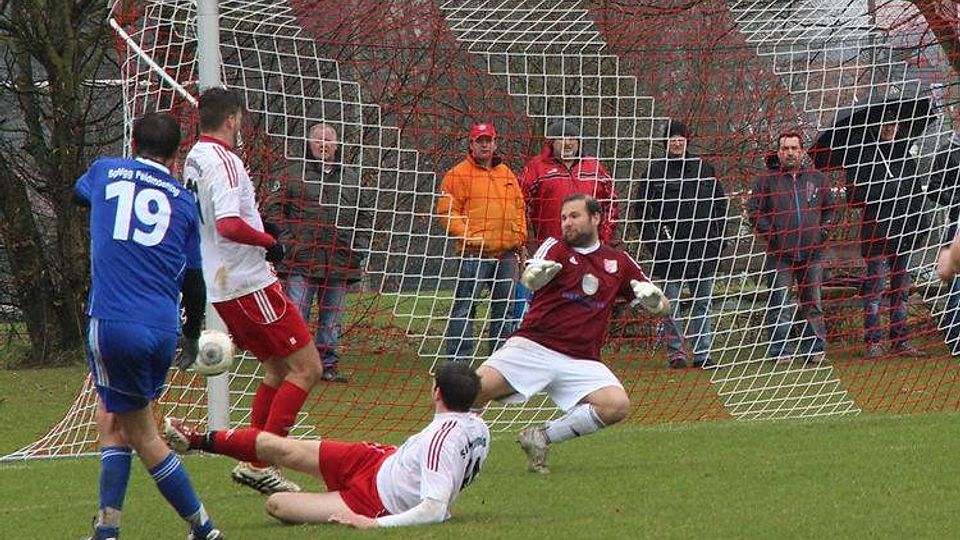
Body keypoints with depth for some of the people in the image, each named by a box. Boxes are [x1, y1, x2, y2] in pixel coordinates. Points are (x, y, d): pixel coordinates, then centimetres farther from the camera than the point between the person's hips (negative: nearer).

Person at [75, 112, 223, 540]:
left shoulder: (105, 172, 10)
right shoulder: (183, 200, 13)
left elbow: (77, 193, 36)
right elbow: (193, 278, 18)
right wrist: (192, 337, 33)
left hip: (113, 322, -3)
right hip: (163, 328, 3)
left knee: (139, 431, 6)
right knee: (112, 415, 18)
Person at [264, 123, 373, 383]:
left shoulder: (351, 177, 14)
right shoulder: (294, 174, 1)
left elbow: (366, 214, 21)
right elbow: (272, 209, 0)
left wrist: (359, 245, 10)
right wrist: (286, 240, -8)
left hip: (340, 263, 4)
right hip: (301, 262, -4)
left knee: (332, 320, 8)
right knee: (296, 316, -7)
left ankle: (328, 365, 16)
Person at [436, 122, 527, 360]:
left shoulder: (507, 174, 18)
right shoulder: (459, 174, -1)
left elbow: (519, 207, 23)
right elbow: (447, 211, -6)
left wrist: (521, 238, 11)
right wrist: (467, 235, -16)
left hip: (507, 252, 6)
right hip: (475, 253, -6)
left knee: (504, 306, 11)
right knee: (465, 305, -9)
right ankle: (458, 358, -8)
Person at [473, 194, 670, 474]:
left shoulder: (619, 262, 13)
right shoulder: (556, 248, 6)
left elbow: (662, 307, 16)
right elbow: (529, 278, -15)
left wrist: (652, 297, -9)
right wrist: (535, 275, -40)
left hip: (581, 361, 2)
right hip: (533, 346, -2)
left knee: (617, 405, -25)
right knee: (477, 387, -24)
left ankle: (541, 437, -8)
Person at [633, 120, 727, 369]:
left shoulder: (703, 168, 9)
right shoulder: (655, 171, 1)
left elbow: (720, 202, 16)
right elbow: (641, 209, 3)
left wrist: (718, 237, 8)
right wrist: (653, 240, -6)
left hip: (703, 247, 3)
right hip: (670, 250, -3)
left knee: (703, 301, 6)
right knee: (671, 303, -2)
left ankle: (702, 353, 10)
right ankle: (675, 351, 4)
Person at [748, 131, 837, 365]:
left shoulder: (817, 179, 13)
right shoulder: (766, 181, 5)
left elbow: (831, 209, 19)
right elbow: (755, 212, 3)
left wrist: (823, 231, 4)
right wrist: (770, 233, -8)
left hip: (812, 252, 2)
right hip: (780, 254, -2)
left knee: (813, 303, 6)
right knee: (779, 304, -4)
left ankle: (815, 349, 11)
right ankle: (781, 351, -2)